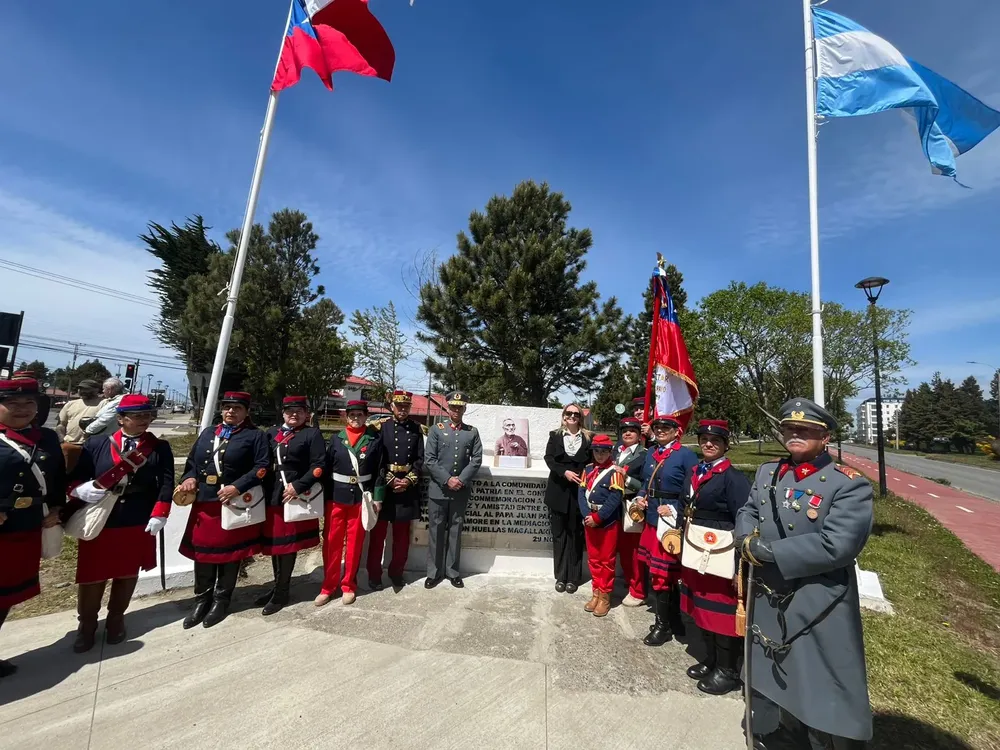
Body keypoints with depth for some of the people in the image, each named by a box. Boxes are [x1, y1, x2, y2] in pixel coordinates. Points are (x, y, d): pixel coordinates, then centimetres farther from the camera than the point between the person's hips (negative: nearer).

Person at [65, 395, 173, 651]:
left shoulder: (160, 448, -2)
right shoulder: (96, 444, 1)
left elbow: (166, 484, -6)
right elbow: (75, 477, 2)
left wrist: (158, 515, -12)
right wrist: (80, 490, -20)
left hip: (139, 524, 0)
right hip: (98, 523, 0)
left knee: (127, 573, 14)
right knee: (92, 575, 12)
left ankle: (116, 618, 35)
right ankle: (87, 623, 35)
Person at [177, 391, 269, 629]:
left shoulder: (255, 435, -2)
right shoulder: (208, 432, 15)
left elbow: (262, 466, -10)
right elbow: (192, 461, 19)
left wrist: (237, 487, -19)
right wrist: (189, 477, -2)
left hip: (236, 503, -5)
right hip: (204, 502, 5)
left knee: (230, 552, 7)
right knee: (203, 550, 11)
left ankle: (221, 601, 24)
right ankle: (202, 601, 28)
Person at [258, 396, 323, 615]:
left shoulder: (312, 434, -4)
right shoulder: (271, 433, 14)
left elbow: (319, 466, -11)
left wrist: (298, 486, -19)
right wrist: (264, 490, 1)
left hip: (296, 496, -6)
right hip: (271, 496, 6)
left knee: (288, 543, 3)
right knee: (273, 541, 15)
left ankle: (281, 592, 17)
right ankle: (278, 585, 32)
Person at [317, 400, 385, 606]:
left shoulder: (375, 440, -2)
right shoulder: (336, 438, 2)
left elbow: (380, 470, -1)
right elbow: (326, 468, 2)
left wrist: (378, 498, -4)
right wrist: (324, 497, -2)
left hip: (361, 497, -1)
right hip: (336, 497, 1)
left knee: (355, 543, 10)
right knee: (331, 543, 8)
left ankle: (348, 586, 26)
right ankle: (328, 586, 26)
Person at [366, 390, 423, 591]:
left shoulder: (416, 429, 4)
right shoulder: (381, 426, -1)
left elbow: (420, 459, 2)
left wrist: (408, 480, -10)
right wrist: (390, 480, -12)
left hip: (408, 488, 2)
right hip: (382, 486, -2)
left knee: (402, 535, 12)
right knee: (378, 533, 9)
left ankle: (396, 572, 28)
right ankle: (374, 575, 24)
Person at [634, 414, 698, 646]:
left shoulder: (686, 455, -11)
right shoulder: (650, 453, 8)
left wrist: (675, 510, -20)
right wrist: (640, 497, 1)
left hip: (673, 523, -6)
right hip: (652, 521, 6)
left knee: (662, 575, 3)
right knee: (669, 574, 19)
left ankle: (663, 625, 21)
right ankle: (674, 621, 35)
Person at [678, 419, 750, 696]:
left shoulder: (733, 477, -15)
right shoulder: (693, 473, 7)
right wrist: (684, 548, 13)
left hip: (721, 556, -7)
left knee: (723, 612, 7)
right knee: (702, 608, 19)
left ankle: (728, 670, 27)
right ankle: (711, 660, 38)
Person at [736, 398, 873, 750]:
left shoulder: (850, 485, -16)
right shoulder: (767, 472, 3)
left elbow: (835, 546, -26)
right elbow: (746, 512, 8)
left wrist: (765, 552, -22)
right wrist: (749, 541, -14)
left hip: (819, 615, -6)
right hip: (765, 604, 6)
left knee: (827, 706, 11)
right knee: (760, 680, 28)